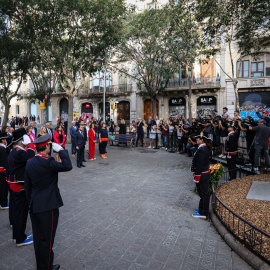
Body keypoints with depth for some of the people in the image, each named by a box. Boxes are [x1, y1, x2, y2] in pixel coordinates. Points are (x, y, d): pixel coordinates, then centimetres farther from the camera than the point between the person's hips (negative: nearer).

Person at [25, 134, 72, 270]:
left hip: (34, 206, 8)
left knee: (37, 238, 21)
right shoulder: (47, 162, -23)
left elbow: (27, 186, 10)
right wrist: (61, 150, -15)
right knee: (47, 239, 9)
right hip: (48, 207, -8)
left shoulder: (30, 163, 4)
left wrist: (30, 203, 19)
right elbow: (68, 166, -24)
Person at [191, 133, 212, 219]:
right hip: (206, 173, 10)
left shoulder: (201, 150, -23)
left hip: (202, 175, -10)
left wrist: (197, 177, -18)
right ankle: (203, 209, 34)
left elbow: (199, 165, -24)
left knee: (203, 194, 1)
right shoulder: (206, 148, 8)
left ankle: (203, 213, 13)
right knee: (204, 193, 20)